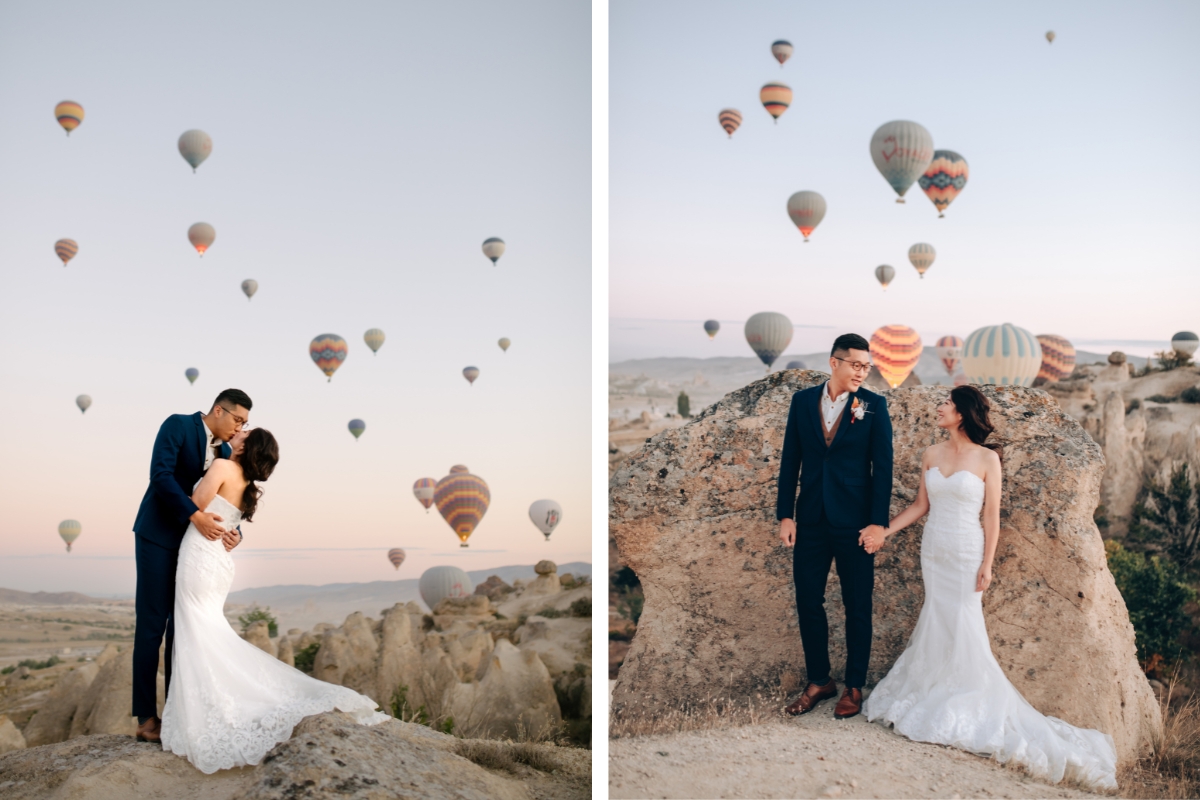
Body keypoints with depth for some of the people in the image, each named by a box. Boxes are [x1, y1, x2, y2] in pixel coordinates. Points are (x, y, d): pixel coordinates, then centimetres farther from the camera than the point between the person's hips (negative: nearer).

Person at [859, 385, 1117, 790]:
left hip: (966, 552, -4)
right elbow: (920, 505, 9)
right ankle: (934, 696, 20)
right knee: (938, 622, 9)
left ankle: (971, 705, 11)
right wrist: (884, 532, 2)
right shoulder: (932, 454, 5)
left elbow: (992, 515, -7)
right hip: (933, 550, 4)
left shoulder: (987, 459, -8)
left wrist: (987, 564, -10)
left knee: (963, 626, -2)